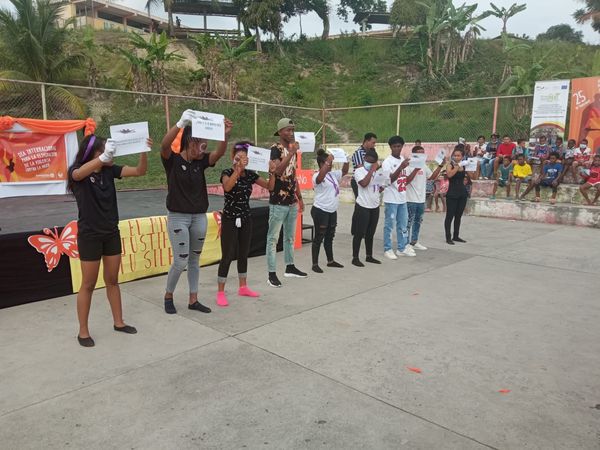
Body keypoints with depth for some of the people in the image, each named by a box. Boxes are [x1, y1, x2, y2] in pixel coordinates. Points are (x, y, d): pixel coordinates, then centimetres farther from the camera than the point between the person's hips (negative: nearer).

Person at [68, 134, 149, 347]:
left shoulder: (109, 170, 0)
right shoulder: (77, 172, -13)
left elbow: (139, 171, -4)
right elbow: (79, 173, -38)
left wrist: (144, 152, -24)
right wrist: (104, 157, -56)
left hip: (111, 233, 5)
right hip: (89, 235, -5)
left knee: (112, 281, 14)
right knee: (88, 284, 4)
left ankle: (118, 322, 27)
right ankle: (83, 331, 19)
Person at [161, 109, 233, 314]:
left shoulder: (201, 162, 3)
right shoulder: (173, 160, -8)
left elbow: (220, 153, -13)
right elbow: (164, 145, -28)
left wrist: (225, 134, -32)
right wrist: (181, 123, -42)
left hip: (199, 217, 5)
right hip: (178, 217, -5)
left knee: (195, 259, 12)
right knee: (181, 261, -4)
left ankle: (193, 300, 23)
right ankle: (168, 296, 21)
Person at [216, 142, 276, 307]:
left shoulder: (250, 174, 4)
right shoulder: (227, 172, -10)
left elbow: (270, 187, 3)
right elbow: (227, 186, -32)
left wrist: (272, 172, -13)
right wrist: (237, 169, -42)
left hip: (246, 218, 5)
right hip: (230, 219, -5)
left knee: (243, 254, 13)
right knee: (228, 255, -6)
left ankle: (243, 287, 27)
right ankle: (220, 293, 3)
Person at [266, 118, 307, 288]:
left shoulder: (292, 150, 14)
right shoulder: (275, 149, -10)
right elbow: (278, 170, -28)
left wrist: (300, 198, 19)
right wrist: (291, 152, -25)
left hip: (292, 201, 8)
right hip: (278, 202, -8)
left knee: (290, 237, 16)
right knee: (273, 238, -2)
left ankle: (290, 268, 28)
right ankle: (272, 274, 2)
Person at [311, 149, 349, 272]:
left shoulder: (333, 174, 10)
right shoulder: (317, 176, -15)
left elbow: (344, 171, 19)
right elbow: (320, 177, -38)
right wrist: (328, 161, -35)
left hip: (332, 211, 8)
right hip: (320, 211, -8)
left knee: (329, 237, 17)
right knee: (319, 238, -2)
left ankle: (330, 261, 29)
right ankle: (315, 264, 6)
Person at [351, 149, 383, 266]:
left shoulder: (379, 171, 9)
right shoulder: (359, 171, -9)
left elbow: (382, 186, 19)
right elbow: (364, 183, -26)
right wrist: (372, 170, -20)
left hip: (375, 206, 6)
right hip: (362, 206, -6)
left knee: (370, 233, 16)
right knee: (359, 233, 0)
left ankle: (369, 256, 27)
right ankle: (355, 258, 9)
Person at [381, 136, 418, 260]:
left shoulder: (404, 161, 11)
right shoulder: (387, 162, -10)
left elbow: (407, 180, 13)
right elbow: (390, 180, -21)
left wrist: (416, 169, 2)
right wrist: (401, 167, -32)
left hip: (402, 198, 7)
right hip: (391, 199, -7)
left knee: (403, 225, 13)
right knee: (389, 225, 0)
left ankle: (402, 248, 23)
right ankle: (387, 249, 8)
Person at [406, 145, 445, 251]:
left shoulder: (424, 167, 10)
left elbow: (432, 177, 17)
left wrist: (441, 165, 8)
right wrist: (416, 169, -27)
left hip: (421, 200, 8)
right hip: (410, 200, -8)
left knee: (418, 221, 15)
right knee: (409, 222, 0)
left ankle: (414, 242, 26)